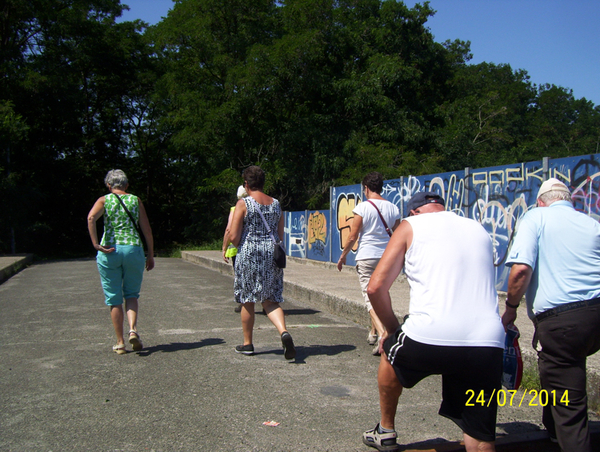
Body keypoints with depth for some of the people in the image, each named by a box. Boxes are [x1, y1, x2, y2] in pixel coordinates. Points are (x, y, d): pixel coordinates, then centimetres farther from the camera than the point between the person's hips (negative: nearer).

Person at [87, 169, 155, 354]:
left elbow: (91, 218, -16)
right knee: (131, 294, 16)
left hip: (109, 251, -1)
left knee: (114, 298, 9)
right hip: (133, 249, 1)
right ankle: (133, 329, -7)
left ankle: (120, 343, 12)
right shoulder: (136, 200, 9)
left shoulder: (104, 200, 5)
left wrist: (96, 244, -14)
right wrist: (150, 255, 10)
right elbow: (147, 229, 5)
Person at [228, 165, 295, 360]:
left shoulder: (243, 203, -7)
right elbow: (280, 236, 12)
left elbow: (233, 237, -11)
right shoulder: (276, 204, 9)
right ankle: (284, 332, -17)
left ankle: (247, 344, 22)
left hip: (249, 255, -4)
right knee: (270, 300, 8)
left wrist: (239, 246, 10)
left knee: (247, 301, 11)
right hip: (273, 255, 4)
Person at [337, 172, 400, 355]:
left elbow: (352, 237, -7)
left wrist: (343, 256, 7)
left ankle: (382, 335, -23)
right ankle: (373, 333, 32)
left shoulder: (362, 207, -8)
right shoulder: (392, 208, 5)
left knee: (370, 297, -5)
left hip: (366, 257, -5)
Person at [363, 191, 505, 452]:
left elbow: (375, 288, 3)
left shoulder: (411, 225, 9)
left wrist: (392, 329, 17)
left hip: (430, 337, -3)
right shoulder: (479, 229, 23)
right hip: (488, 345, 4)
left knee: (390, 352, 29)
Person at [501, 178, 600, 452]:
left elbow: (521, 268, -13)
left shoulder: (536, 217, 2)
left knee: (569, 406, 0)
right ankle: (553, 428, 47)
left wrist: (511, 308, -1)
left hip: (560, 318, -6)